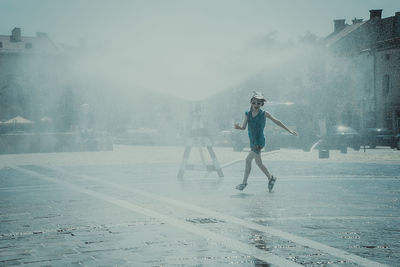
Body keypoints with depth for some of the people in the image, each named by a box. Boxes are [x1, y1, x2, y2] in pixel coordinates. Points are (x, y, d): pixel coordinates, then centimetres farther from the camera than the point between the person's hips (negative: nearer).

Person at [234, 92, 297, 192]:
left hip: (259, 141, -6)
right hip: (253, 142, 6)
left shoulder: (264, 114, -4)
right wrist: (238, 127, -22)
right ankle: (271, 178, 31)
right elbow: (243, 127, 3)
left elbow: (277, 122, 4)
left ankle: (244, 182, -8)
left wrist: (289, 130, 8)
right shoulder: (248, 114, 7)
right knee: (258, 163, 13)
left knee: (248, 159, -14)